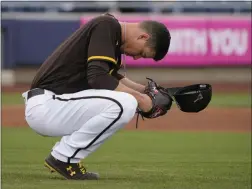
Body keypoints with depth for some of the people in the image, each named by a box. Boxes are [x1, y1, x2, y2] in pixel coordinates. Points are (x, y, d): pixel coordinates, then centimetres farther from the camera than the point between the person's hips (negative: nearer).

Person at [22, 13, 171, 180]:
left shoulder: (114, 33, 17)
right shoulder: (106, 25, -13)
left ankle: (66, 159, 11)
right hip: (45, 106, -10)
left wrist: (144, 90, 19)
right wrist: (138, 97, -12)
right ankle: (64, 158, -10)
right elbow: (98, 77, -22)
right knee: (125, 104, -23)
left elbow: (111, 76, 32)